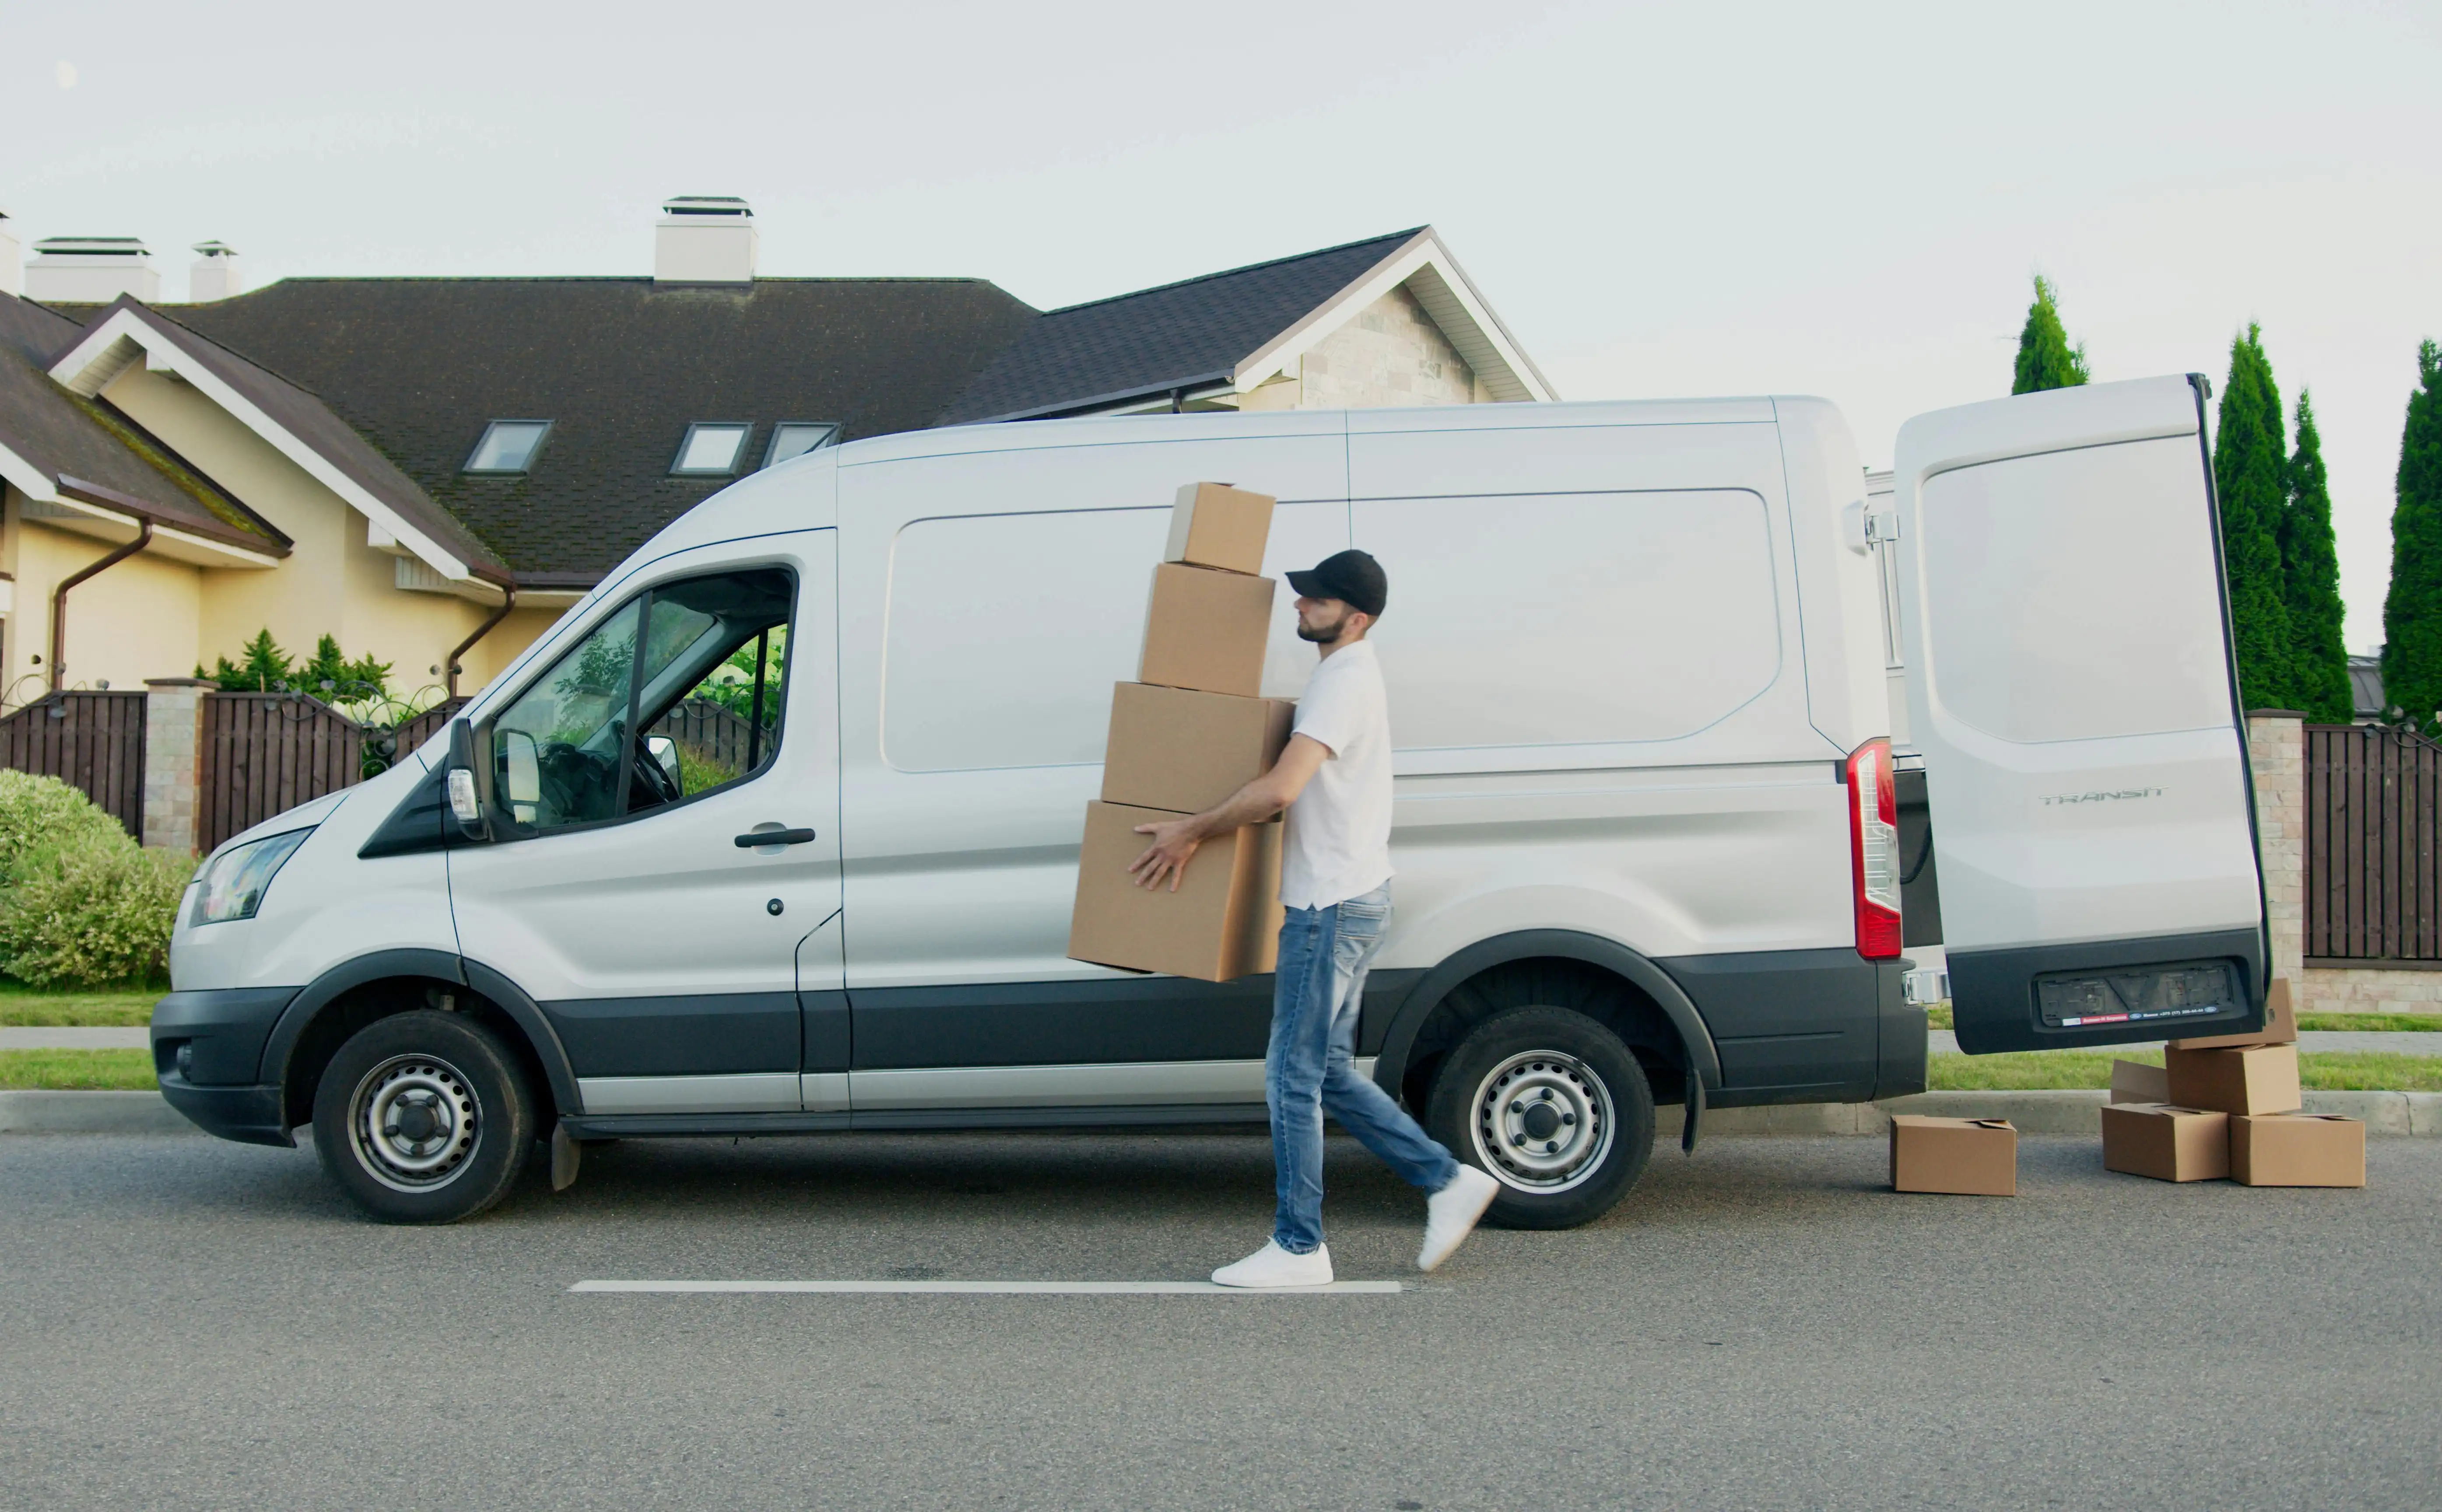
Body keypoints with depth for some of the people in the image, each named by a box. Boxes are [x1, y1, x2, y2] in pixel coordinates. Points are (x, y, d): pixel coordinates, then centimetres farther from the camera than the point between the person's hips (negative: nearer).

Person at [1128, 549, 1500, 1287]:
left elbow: (1280, 788, -28)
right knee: (1328, 1071, 15)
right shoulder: (1351, 674, 17)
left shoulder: (1343, 680, -16)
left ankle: (1298, 1248, 4)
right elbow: (1297, 786, 28)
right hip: (1348, 897, 10)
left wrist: (1191, 832, -18)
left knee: (1295, 1074, -4)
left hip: (1333, 904, -10)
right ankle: (1449, 1182, 19)